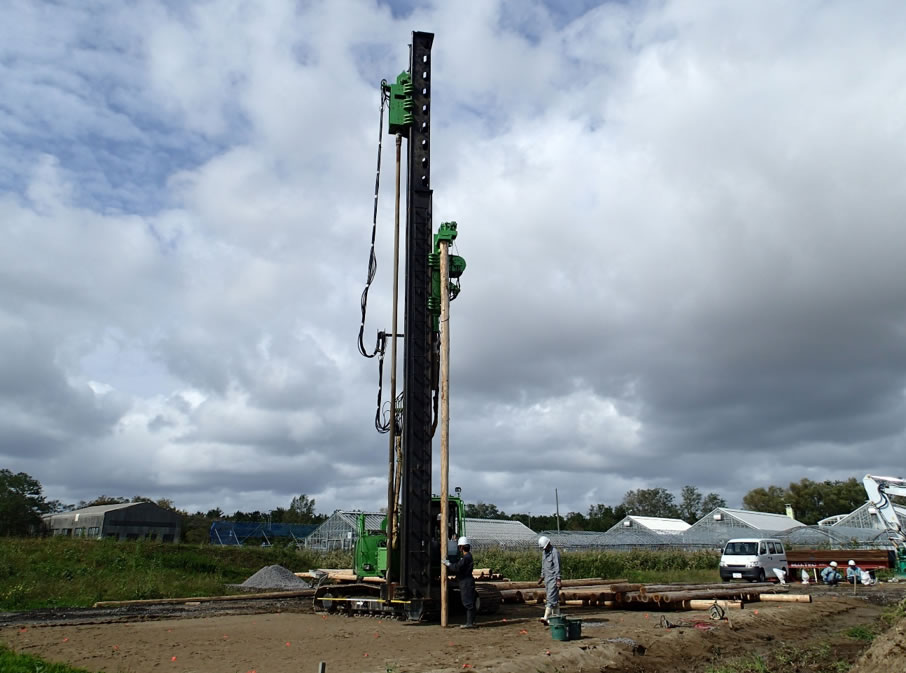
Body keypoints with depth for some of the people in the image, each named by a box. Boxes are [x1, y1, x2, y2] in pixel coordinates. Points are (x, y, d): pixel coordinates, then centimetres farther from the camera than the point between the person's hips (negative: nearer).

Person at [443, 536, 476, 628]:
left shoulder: (466, 557, -18)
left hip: (466, 582, -10)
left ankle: (470, 623, -6)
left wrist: (448, 564, -10)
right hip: (465, 582, 10)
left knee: (468, 602, -8)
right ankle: (470, 621, 19)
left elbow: (457, 568, -23)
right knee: (468, 602, 13)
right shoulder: (467, 556, 15)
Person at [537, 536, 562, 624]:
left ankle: (546, 617, -20)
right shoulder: (544, 552, 12)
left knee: (551, 597, -13)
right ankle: (556, 616, 16)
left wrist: (558, 579, -23)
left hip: (554, 578, -8)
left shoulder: (555, 552, -14)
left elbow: (557, 566, -19)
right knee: (554, 598, 12)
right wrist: (542, 577, 22)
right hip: (547, 578, 8)